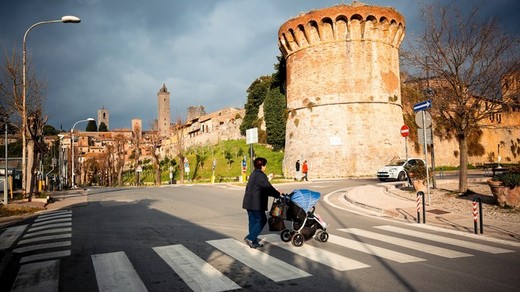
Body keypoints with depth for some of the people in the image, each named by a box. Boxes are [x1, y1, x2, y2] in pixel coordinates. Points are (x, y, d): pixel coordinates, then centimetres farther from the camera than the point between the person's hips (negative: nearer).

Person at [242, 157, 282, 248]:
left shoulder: (253, 174, 18)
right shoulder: (260, 175, -14)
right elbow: (268, 188, -14)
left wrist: (275, 193, 20)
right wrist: (278, 194, 0)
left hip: (249, 202, 10)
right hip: (256, 203, -10)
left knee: (253, 221, 12)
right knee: (261, 220, -2)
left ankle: (254, 242, 17)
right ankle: (250, 238, -6)